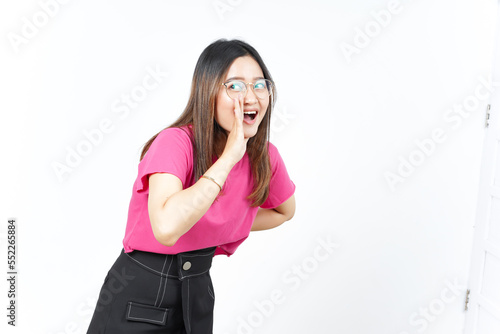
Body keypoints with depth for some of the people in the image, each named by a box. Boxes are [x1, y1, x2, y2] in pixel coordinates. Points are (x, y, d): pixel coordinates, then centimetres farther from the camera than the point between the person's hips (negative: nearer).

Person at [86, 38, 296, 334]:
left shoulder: (265, 157, -7)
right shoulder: (176, 142, -24)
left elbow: (284, 211, 14)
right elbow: (166, 227, -40)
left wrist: (219, 232, 2)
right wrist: (229, 157, -33)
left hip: (198, 292, 5)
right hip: (137, 296, -4)